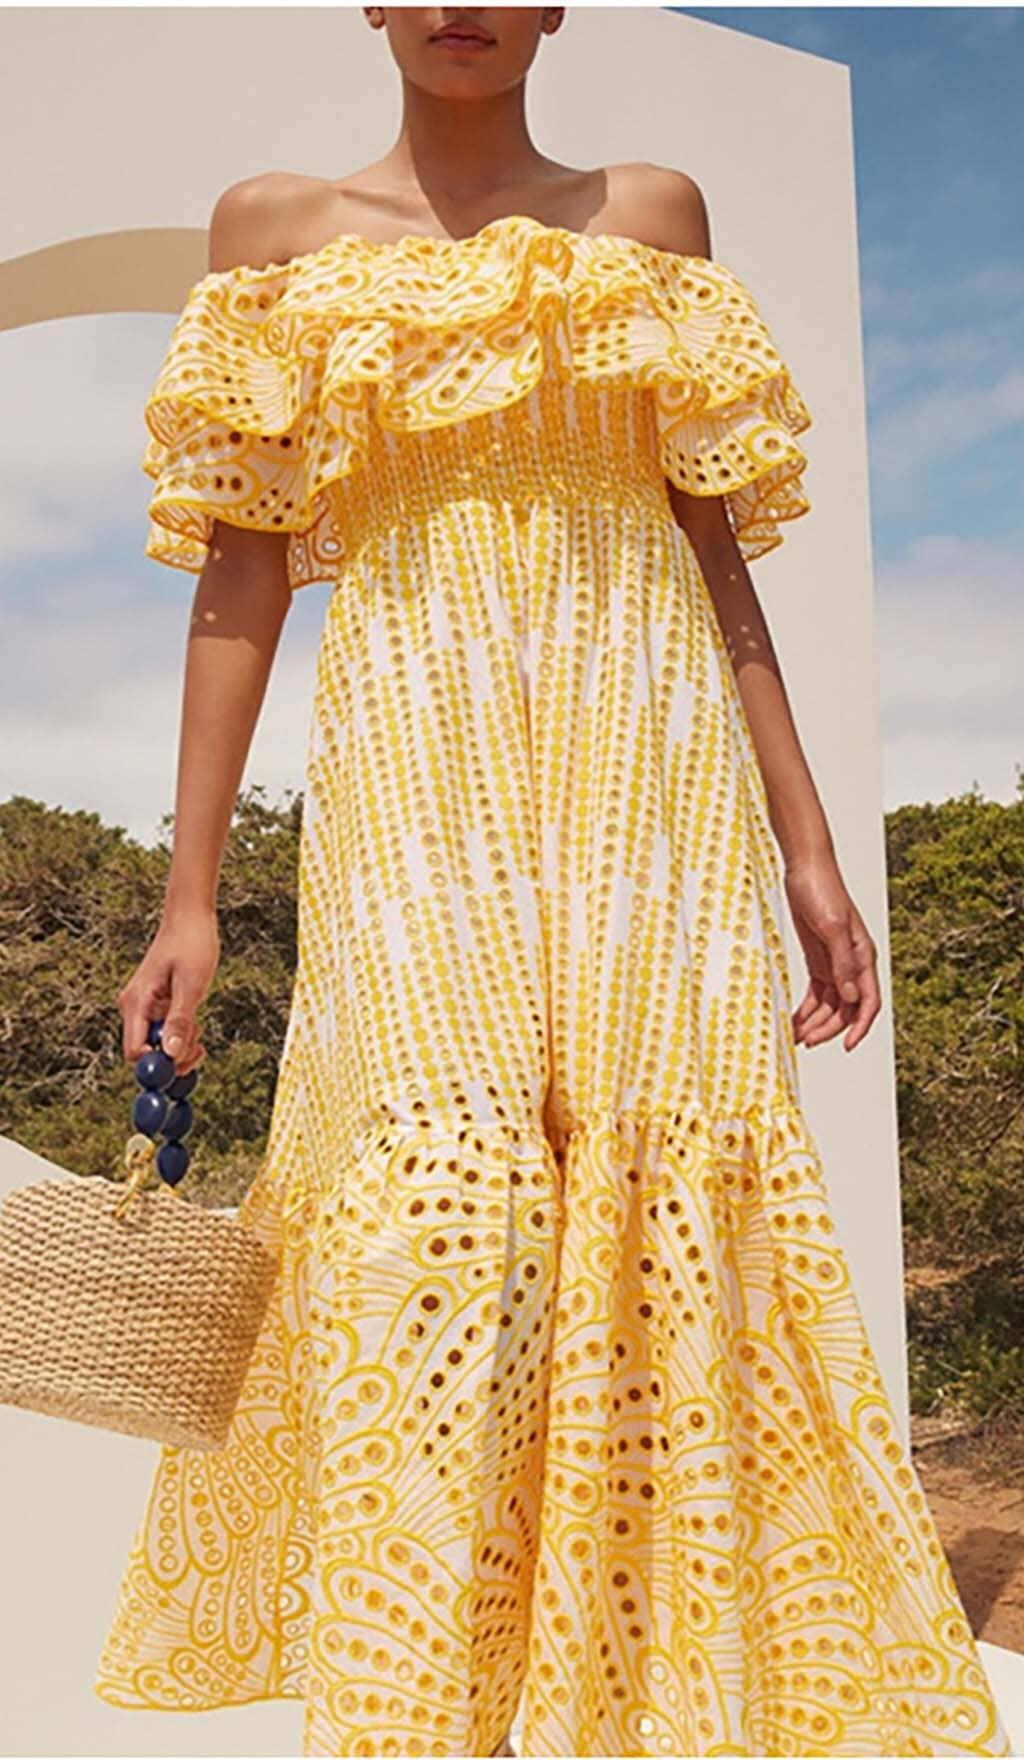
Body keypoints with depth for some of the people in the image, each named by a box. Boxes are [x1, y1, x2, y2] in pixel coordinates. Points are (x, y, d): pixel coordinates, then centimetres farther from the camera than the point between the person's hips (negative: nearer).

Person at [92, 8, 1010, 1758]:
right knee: (446, 1201, -17)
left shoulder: (652, 216, 16)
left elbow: (714, 548, 13)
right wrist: (190, 894, 1)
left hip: (649, 767, 2)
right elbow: (241, 577, 8)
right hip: (418, 775, -1)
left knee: (670, 1205, -5)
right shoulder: (276, 229, 14)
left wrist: (809, 851, 6)